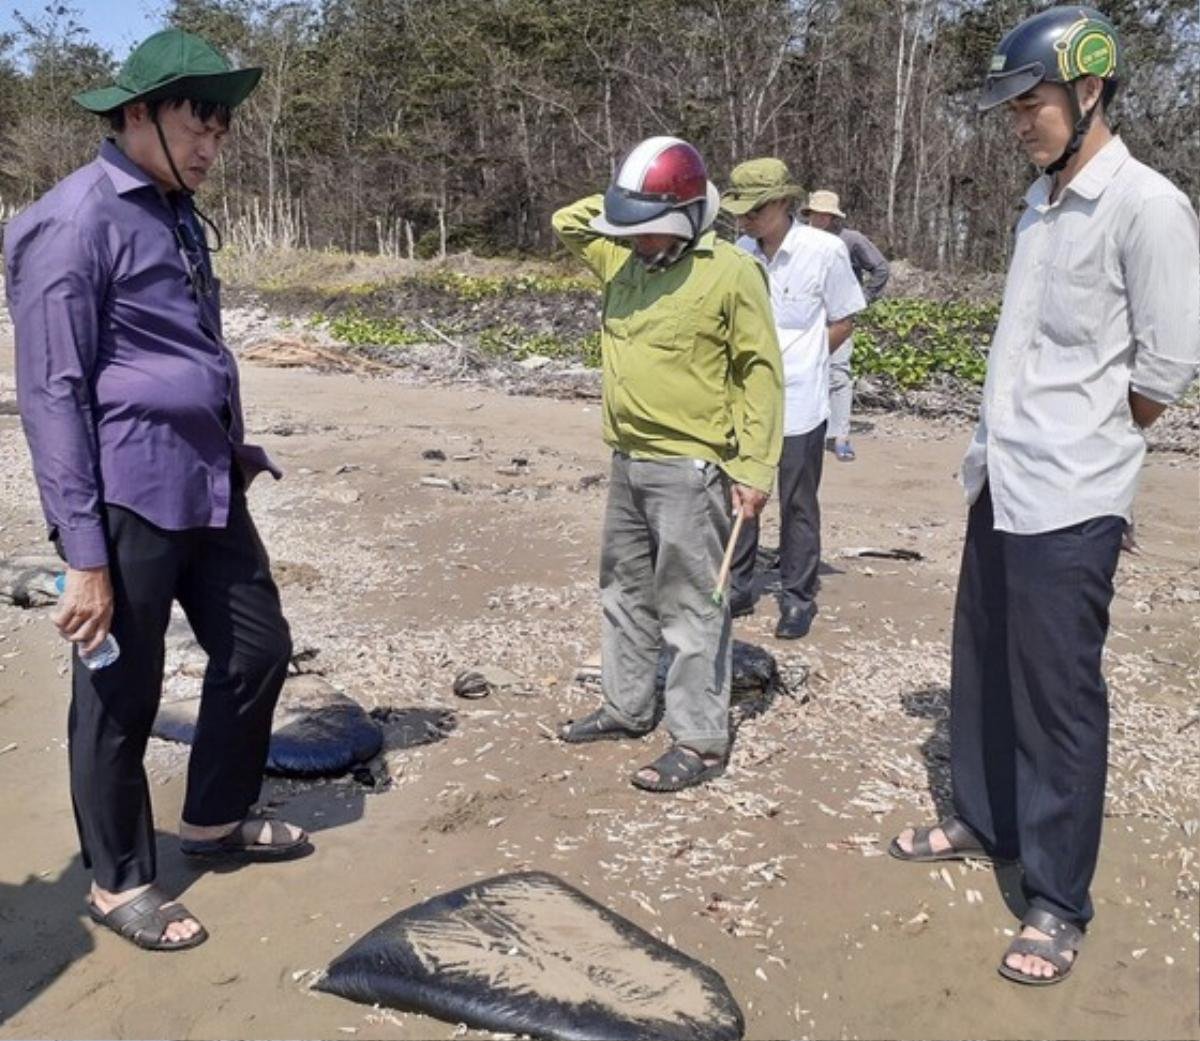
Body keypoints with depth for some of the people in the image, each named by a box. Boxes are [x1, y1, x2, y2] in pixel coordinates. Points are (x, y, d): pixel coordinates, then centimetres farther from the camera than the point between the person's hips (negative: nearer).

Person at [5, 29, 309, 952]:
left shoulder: (177, 214, 14)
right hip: (131, 496, -9)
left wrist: (232, 456, 22)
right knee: (121, 696, 6)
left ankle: (215, 819, 38)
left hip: (208, 487, 9)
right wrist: (83, 552, -18)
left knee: (259, 648, 16)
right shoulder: (76, 222, -14)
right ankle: (119, 881, 26)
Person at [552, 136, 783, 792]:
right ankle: (627, 707, 33)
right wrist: (619, 205, 7)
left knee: (690, 609, -2)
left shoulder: (731, 274, -12)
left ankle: (700, 742, 8)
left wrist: (754, 469, -15)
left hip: (689, 469, -8)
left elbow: (760, 375, -11)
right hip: (627, 461, 8)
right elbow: (567, 223, 23)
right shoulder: (624, 259, 7)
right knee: (625, 593, 18)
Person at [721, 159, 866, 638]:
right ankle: (738, 588, 26)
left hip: (798, 404, -4)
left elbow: (843, 321, -2)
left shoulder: (825, 250, -11)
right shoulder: (742, 251, 2)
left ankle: (798, 598, 21)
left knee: (797, 507, 7)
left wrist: (798, 364, -1)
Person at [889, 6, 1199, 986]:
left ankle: (1059, 904, 14)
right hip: (999, 483, 9)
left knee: (1058, 698, 0)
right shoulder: (1040, 201, 12)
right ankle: (982, 821, 38)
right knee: (983, 671, 19)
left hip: (1069, 500, -8)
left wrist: (1081, 448, -2)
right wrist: (1006, 445, 10)